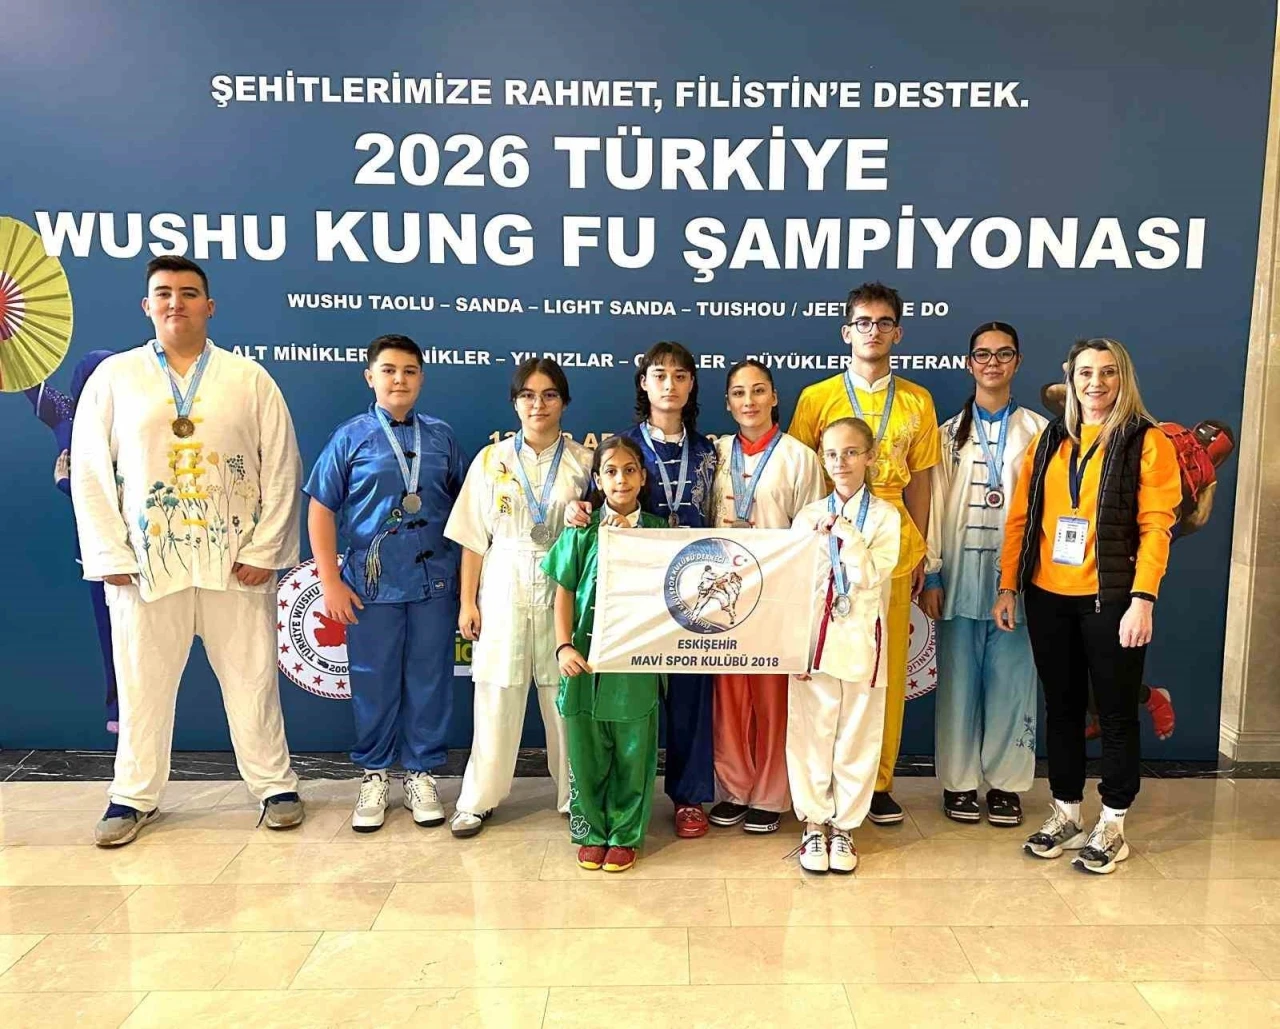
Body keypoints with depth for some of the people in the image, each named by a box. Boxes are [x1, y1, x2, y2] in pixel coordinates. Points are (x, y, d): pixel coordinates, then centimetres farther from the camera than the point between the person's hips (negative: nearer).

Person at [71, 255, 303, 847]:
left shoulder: (250, 379, 4)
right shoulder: (114, 376, 6)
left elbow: (282, 468, 1)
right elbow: (90, 472, 4)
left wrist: (265, 550, -6)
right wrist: (111, 556, -4)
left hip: (236, 563, 0)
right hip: (146, 562, 1)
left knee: (251, 679, 7)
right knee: (142, 684, 10)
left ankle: (275, 785, 22)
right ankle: (135, 796, 27)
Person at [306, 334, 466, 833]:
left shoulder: (441, 437, 7)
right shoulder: (350, 437, 1)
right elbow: (321, 509, 1)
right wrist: (331, 581, -4)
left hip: (434, 582, 2)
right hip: (372, 584, -1)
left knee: (429, 682, 8)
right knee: (374, 684, 8)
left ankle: (421, 774, 22)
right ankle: (375, 776, 24)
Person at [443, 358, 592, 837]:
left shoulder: (583, 460, 4)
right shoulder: (491, 459, 5)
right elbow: (474, 538, 5)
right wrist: (468, 601, 1)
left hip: (564, 591, 0)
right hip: (504, 591, 0)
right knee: (497, 697, 5)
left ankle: (575, 793, 20)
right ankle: (478, 798, 18)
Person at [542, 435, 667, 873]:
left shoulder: (659, 532, 2)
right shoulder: (582, 531, 1)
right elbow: (564, 593, 2)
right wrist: (564, 646, -7)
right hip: (586, 659, 0)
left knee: (632, 752, 8)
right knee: (586, 751, 10)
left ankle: (624, 835, 26)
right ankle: (590, 833, 28)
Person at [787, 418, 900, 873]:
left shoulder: (884, 516, 1)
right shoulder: (808, 515, 5)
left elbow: (870, 577, -10)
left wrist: (844, 533, -16)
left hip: (860, 642, -1)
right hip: (812, 640, 1)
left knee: (857, 738, 7)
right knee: (811, 735, 6)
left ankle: (844, 826, 21)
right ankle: (814, 824, 20)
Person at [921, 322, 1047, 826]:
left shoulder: (1038, 431, 5)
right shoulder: (950, 433, 8)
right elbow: (935, 504, 4)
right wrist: (931, 575, -2)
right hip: (960, 575, 1)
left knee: (1010, 681, 4)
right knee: (959, 681, 6)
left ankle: (1005, 783, 17)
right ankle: (960, 781, 17)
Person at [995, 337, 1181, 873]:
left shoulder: (1147, 442, -2)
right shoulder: (1049, 440, 10)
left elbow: (1156, 527, -8)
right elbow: (1021, 517, 8)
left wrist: (1142, 599, -16)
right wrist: (1008, 586, 4)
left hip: (1111, 599, -4)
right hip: (1048, 598, 4)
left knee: (1116, 712, 6)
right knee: (1061, 707, 13)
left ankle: (1112, 825, 20)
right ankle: (1065, 813, 26)